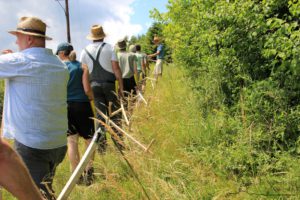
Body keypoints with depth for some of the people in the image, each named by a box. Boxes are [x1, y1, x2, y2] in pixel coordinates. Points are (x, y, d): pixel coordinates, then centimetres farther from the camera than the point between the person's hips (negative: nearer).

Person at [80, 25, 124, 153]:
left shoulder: (85, 51, 7)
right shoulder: (109, 47, -1)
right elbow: (116, 69, -6)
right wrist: (121, 87, -2)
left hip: (94, 85, 3)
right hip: (108, 84, -2)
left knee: (100, 114, 9)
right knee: (114, 113, 6)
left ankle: (101, 142, 7)